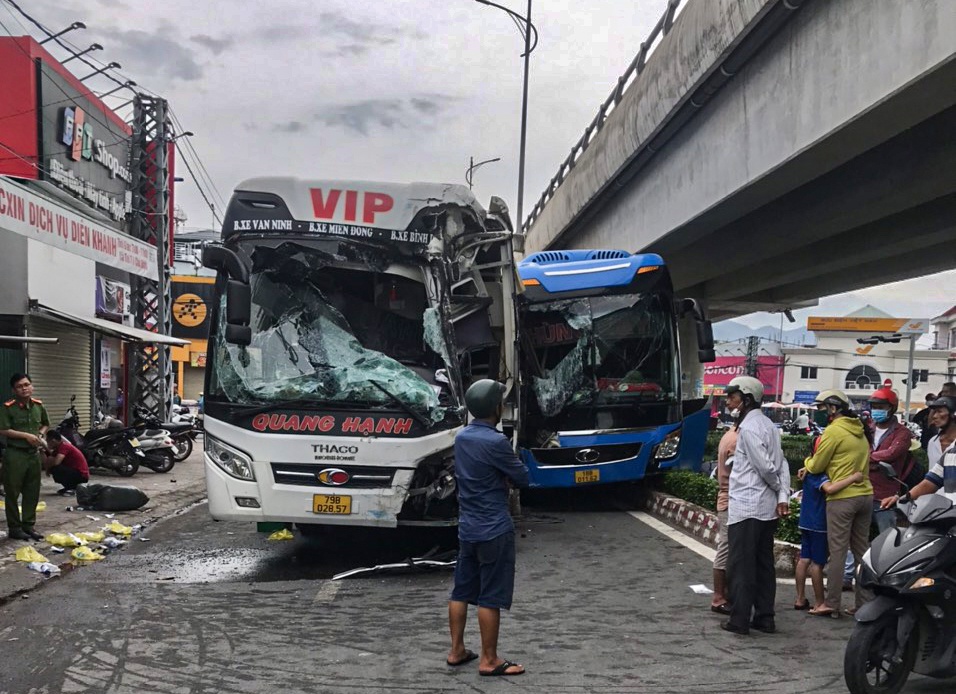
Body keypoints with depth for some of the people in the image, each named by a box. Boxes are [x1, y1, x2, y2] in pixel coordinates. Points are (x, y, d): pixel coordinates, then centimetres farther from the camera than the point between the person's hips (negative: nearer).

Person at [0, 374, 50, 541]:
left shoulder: (38, 406, 6)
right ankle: (14, 528, 11)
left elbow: (45, 424, 22)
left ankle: (29, 525, 21)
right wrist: (26, 435, -20)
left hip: (33, 453, 6)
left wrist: (39, 434, 2)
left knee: (32, 492, 11)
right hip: (15, 454, -5)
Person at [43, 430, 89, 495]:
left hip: (81, 475, -10)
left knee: (55, 469, -24)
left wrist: (48, 467, -12)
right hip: (75, 473, 10)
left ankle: (72, 488, -8)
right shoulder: (59, 447, 11)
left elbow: (56, 462, -30)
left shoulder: (64, 446, -17)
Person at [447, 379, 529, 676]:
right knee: (490, 597, 0)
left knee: (461, 591, 14)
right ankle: (489, 661, 7)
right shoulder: (495, 442, -19)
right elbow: (523, 478, -8)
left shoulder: (461, 438, 6)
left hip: (467, 527, 8)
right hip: (494, 529, -8)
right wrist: (512, 465, 11)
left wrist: (501, 470, 2)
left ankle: (456, 651, 23)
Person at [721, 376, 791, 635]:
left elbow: (765, 466, -17)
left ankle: (740, 620, -1)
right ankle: (765, 617, 17)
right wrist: (783, 495, 0)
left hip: (746, 507, -9)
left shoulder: (748, 427, -14)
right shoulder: (767, 424, 13)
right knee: (763, 563, 12)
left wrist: (777, 488, 1)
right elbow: (781, 464, 7)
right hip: (767, 507, 9)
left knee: (741, 565, -3)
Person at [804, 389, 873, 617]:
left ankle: (832, 604, 0)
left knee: (837, 551, -3)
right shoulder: (859, 431, 15)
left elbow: (816, 466, -7)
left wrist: (807, 462, 16)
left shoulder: (833, 431, -10)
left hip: (842, 497, -8)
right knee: (861, 550, 11)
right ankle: (863, 603, 14)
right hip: (865, 494, 8)